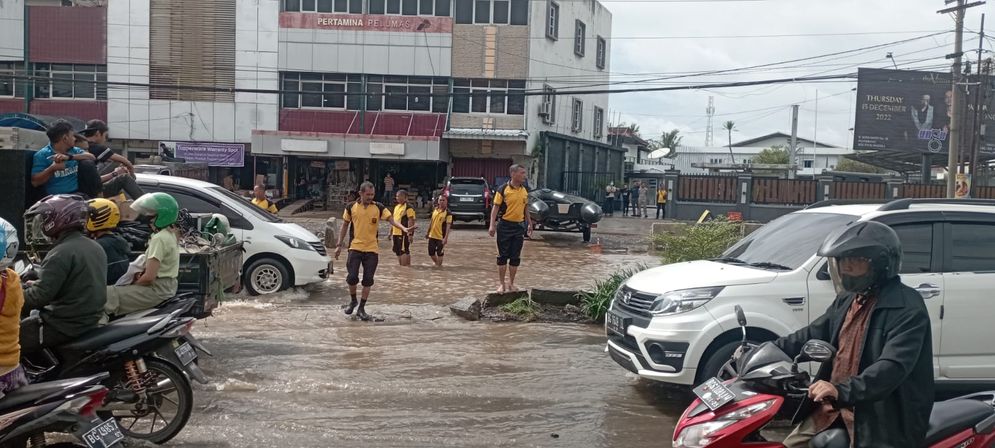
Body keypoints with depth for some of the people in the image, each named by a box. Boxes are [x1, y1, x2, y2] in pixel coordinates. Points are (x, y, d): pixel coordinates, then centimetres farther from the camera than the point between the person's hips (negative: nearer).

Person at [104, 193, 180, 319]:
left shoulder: (159, 239, -20)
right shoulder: (171, 234, 10)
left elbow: (149, 277, -23)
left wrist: (134, 283, -6)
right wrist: (140, 271, 7)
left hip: (157, 289, -11)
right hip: (169, 285, 11)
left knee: (109, 294, -14)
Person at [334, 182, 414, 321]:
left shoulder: (379, 208, -1)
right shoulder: (351, 207, 1)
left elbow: (391, 220, -10)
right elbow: (344, 226, 9)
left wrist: (403, 228, -29)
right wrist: (339, 245, 7)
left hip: (372, 249, 0)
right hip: (355, 248, 0)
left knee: (368, 280, 1)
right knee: (352, 277, -8)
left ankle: (361, 308, 14)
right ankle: (353, 300, 20)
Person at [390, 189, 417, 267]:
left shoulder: (408, 207, -10)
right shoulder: (396, 207, 16)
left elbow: (411, 221, -17)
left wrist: (410, 234, -23)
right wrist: (391, 232, 21)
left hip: (404, 234, -9)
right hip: (396, 233, 9)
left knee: (404, 251, -8)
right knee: (398, 251, 13)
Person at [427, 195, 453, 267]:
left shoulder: (447, 213, -11)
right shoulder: (435, 210, 7)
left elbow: (448, 226, -15)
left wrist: (446, 237, -21)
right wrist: (428, 232, 19)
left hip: (441, 237, -6)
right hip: (432, 235, 6)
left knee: (439, 253, 2)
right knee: (431, 252, 10)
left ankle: (439, 265, 17)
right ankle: (437, 263, 32)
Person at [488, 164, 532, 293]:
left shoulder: (524, 190, 8)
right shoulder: (503, 189, -9)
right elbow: (496, 207, -9)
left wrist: (529, 224, 16)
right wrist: (492, 225, -15)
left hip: (519, 226, 5)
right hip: (505, 225, -5)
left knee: (515, 257, 7)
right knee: (503, 256, 1)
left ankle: (511, 283, 17)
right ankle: (501, 284, 9)